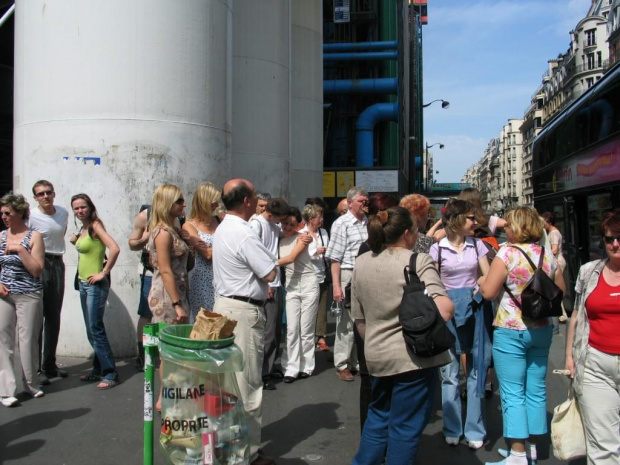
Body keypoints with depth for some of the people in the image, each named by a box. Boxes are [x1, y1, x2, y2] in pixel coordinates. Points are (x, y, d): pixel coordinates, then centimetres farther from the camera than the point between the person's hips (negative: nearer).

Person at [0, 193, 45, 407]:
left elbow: (36, 270, -9)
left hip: (29, 296, -3)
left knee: (28, 340, 4)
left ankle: (31, 384, 22)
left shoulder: (34, 236, -3)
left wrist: (20, 249, -15)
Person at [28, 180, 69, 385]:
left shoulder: (63, 213, 7)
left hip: (58, 264, 6)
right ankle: (36, 368, 1)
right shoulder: (30, 216, -11)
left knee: (54, 317, 12)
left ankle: (50, 364, 23)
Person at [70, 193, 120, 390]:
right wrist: (75, 240, 11)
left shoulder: (95, 225, -13)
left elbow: (114, 249, -27)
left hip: (96, 285, -9)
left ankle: (110, 374, -1)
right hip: (83, 284, 9)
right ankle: (98, 370, 24)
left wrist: (104, 273, -20)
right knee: (91, 331, 13)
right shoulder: (83, 229, 12)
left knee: (96, 330, -8)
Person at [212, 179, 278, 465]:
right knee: (248, 383, -1)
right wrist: (271, 259, 3)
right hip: (244, 311, -10)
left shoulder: (222, 229, 12)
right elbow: (271, 273, -17)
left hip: (224, 304, 10)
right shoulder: (244, 234, -19)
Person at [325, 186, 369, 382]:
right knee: (346, 322, 0)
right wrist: (336, 286, -13)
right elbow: (335, 258, -7)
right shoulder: (341, 223, -4)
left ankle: (358, 361, 23)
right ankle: (342, 365, 11)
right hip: (348, 275, -5)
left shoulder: (369, 223, 11)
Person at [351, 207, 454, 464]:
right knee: (405, 426, 10)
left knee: (378, 416, 25)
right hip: (414, 356, -5)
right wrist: (450, 304, -4)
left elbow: (359, 318, 11)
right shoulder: (419, 261, -13)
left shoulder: (361, 263, 5)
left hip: (376, 356, 6)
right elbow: (443, 311, -25)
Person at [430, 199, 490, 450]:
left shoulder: (477, 245, 5)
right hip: (448, 311, -2)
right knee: (449, 372, 6)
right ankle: (452, 429, 19)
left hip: (473, 309, 2)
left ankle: (474, 430, 18)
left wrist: (479, 290, -13)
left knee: (476, 370, 6)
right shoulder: (438, 248, -1)